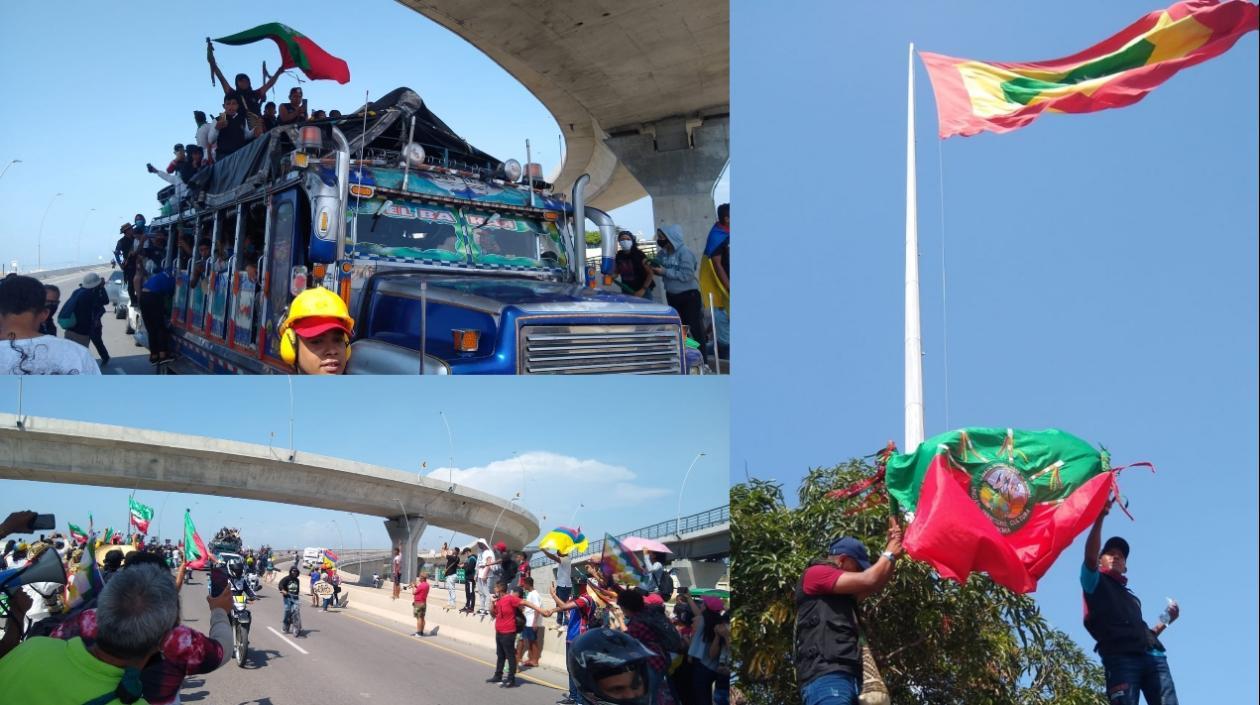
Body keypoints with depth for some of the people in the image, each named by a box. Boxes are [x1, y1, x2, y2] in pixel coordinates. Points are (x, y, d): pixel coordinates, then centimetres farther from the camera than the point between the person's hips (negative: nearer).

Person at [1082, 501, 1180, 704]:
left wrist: (1166, 621, 19)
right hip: (1120, 658, -5)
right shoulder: (1096, 583, 20)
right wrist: (1100, 517, -8)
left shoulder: (1132, 597, 37)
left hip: (1153, 657, 5)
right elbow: (1090, 557, -1)